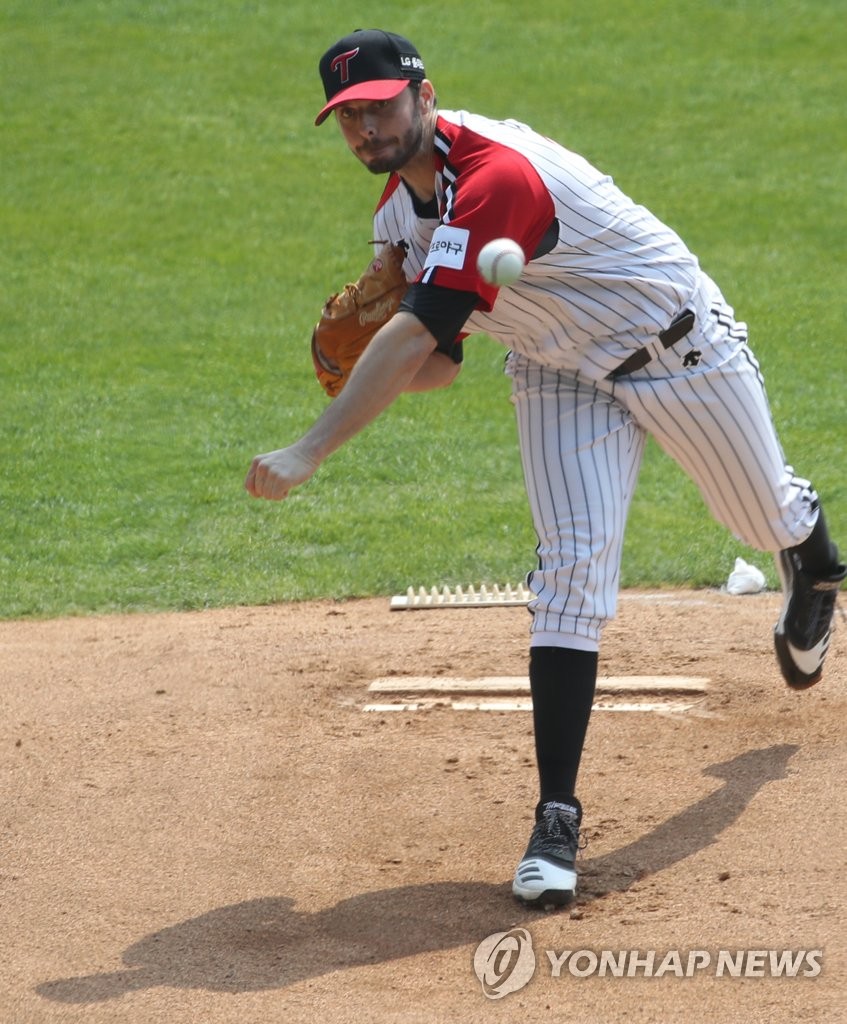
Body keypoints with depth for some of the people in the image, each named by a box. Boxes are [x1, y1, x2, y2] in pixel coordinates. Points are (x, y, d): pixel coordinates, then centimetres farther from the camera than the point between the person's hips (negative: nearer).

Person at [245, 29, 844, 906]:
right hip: (559, 373, 5)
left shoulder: (496, 175, -38)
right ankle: (557, 817, -15)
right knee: (572, 566, -13)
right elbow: (438, 363, 3)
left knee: (764, 520, 19)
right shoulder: (398, 212, -8)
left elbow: (419, 334, -45)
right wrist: (370, 365, -20)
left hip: (677, 345, -5)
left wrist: (309, 453, -47)